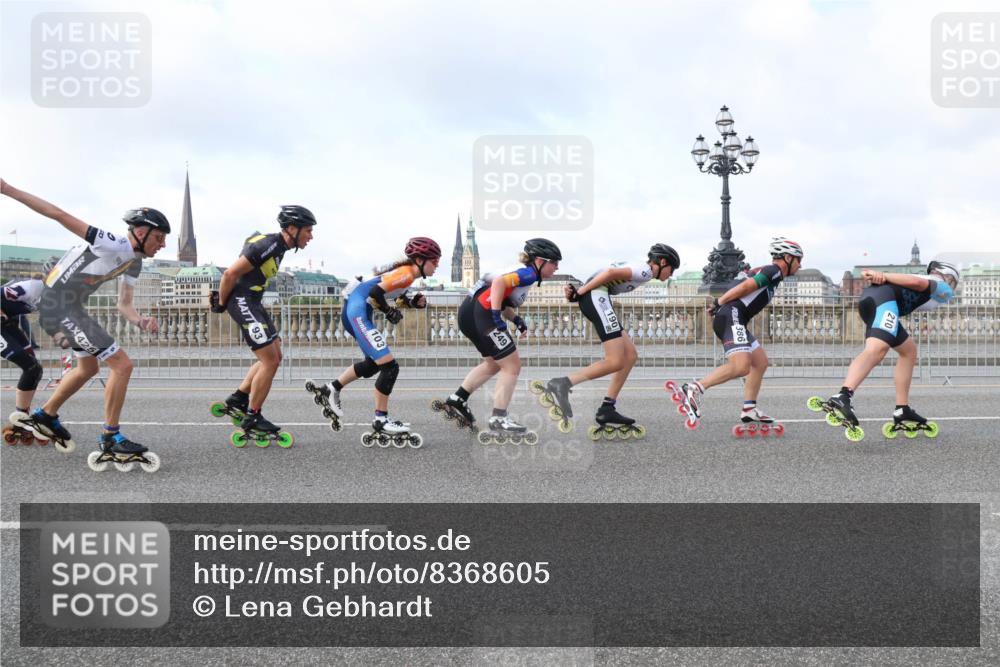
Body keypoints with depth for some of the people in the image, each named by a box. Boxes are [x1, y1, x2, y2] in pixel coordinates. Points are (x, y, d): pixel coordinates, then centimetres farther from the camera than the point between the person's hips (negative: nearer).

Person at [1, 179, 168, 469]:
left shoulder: (134, 261, 6)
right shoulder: (113, 245, -23)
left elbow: (124, 303, 10)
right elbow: (59, 215, -25)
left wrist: (140, 321, -13)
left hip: (71, 307, 10)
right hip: (59, 307, -10)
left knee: (88, 368, 27)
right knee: (122, 365, -12)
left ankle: (45, 416, 45)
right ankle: (111, 441, -3)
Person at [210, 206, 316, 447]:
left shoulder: (278, 246, 11)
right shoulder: (266, 245, -21)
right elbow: (231, 274, -21)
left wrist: (221, 296, 18)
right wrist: (221, 304, -7)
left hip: (253, 302, 10)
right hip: (243, 302, -10)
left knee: (273, 357, 11)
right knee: (270, 360, -9)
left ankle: (236, 401, 19)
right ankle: (252, 420, 1)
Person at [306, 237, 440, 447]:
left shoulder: (405, 272, 13)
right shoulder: (406, 274, -16)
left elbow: (395, 299, 17)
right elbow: (376, 292, -26)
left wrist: (413, 302, 1)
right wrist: (390, 312, -11)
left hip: (354, 313, 11)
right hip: (358, 312, -11)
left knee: (374, 364, 25)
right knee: (390, 366, -11)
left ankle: (330, 391, 34)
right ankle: (380, 420, -3)